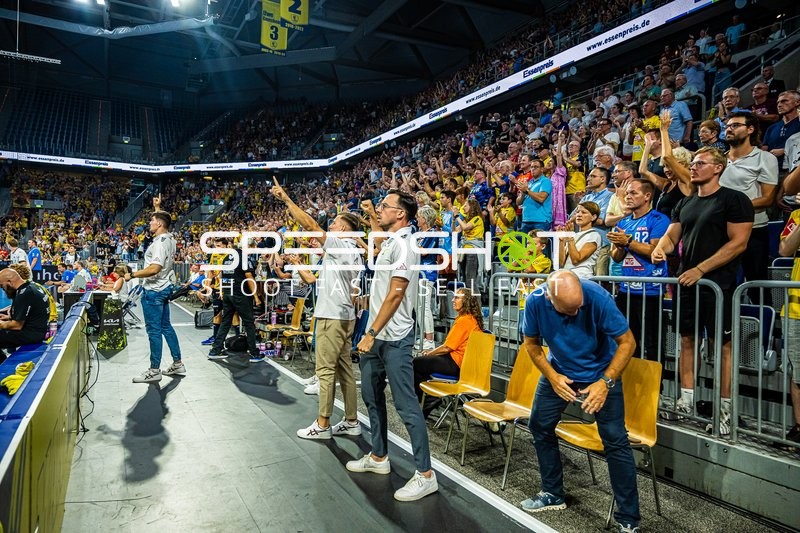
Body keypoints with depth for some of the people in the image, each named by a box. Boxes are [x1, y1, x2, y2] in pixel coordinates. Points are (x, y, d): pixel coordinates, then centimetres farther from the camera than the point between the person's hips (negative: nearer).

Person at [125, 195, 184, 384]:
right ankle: (178, 364, 21)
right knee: (166, 327, 15)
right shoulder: (170, 238, 7)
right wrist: (158, 207, 35)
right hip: (164, 288, 10)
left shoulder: (160, 243, -21)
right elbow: (162, 219, 30)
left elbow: (154, 269, -30)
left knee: (154, 330, -3)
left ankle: (154, 371, 3)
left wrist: (132, 275, -21)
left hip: (154, 291, -10)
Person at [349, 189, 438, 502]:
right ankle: (379, 457, 33)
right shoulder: (389, 242, 12)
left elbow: (395, 294, -21)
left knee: (406, 405, -6)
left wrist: (372, 332, -20)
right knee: (372, 396, 18)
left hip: (394, 338, -10)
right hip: (376, 335, 10)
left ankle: (425, 475, 2)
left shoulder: (403, 244, -16)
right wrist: (373, 219, 36)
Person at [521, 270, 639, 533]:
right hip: (559, 370, 4)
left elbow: (627, 342, -22)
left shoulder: (598, 297, -32)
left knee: (615, 440, -8)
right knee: (539, 425, 9)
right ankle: (553, 494, 29)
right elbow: (532, 344, -6)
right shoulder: (535, 302, -24)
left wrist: (605, 382, -29)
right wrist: (552, 377, -17)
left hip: (601, 372, -3)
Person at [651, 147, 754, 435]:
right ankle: (686, 402, 17)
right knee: (687, 340, 9)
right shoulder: (685, 204, 15)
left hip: (717, 282, -6)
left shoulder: (734, 199, -5)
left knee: (722, 344, -2)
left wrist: (700, 269, -17)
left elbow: (738, 242, -12)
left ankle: (725, 410, 6)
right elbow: (671, 235, 16)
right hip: (686, 282, 6)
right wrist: (659, 248, -8)